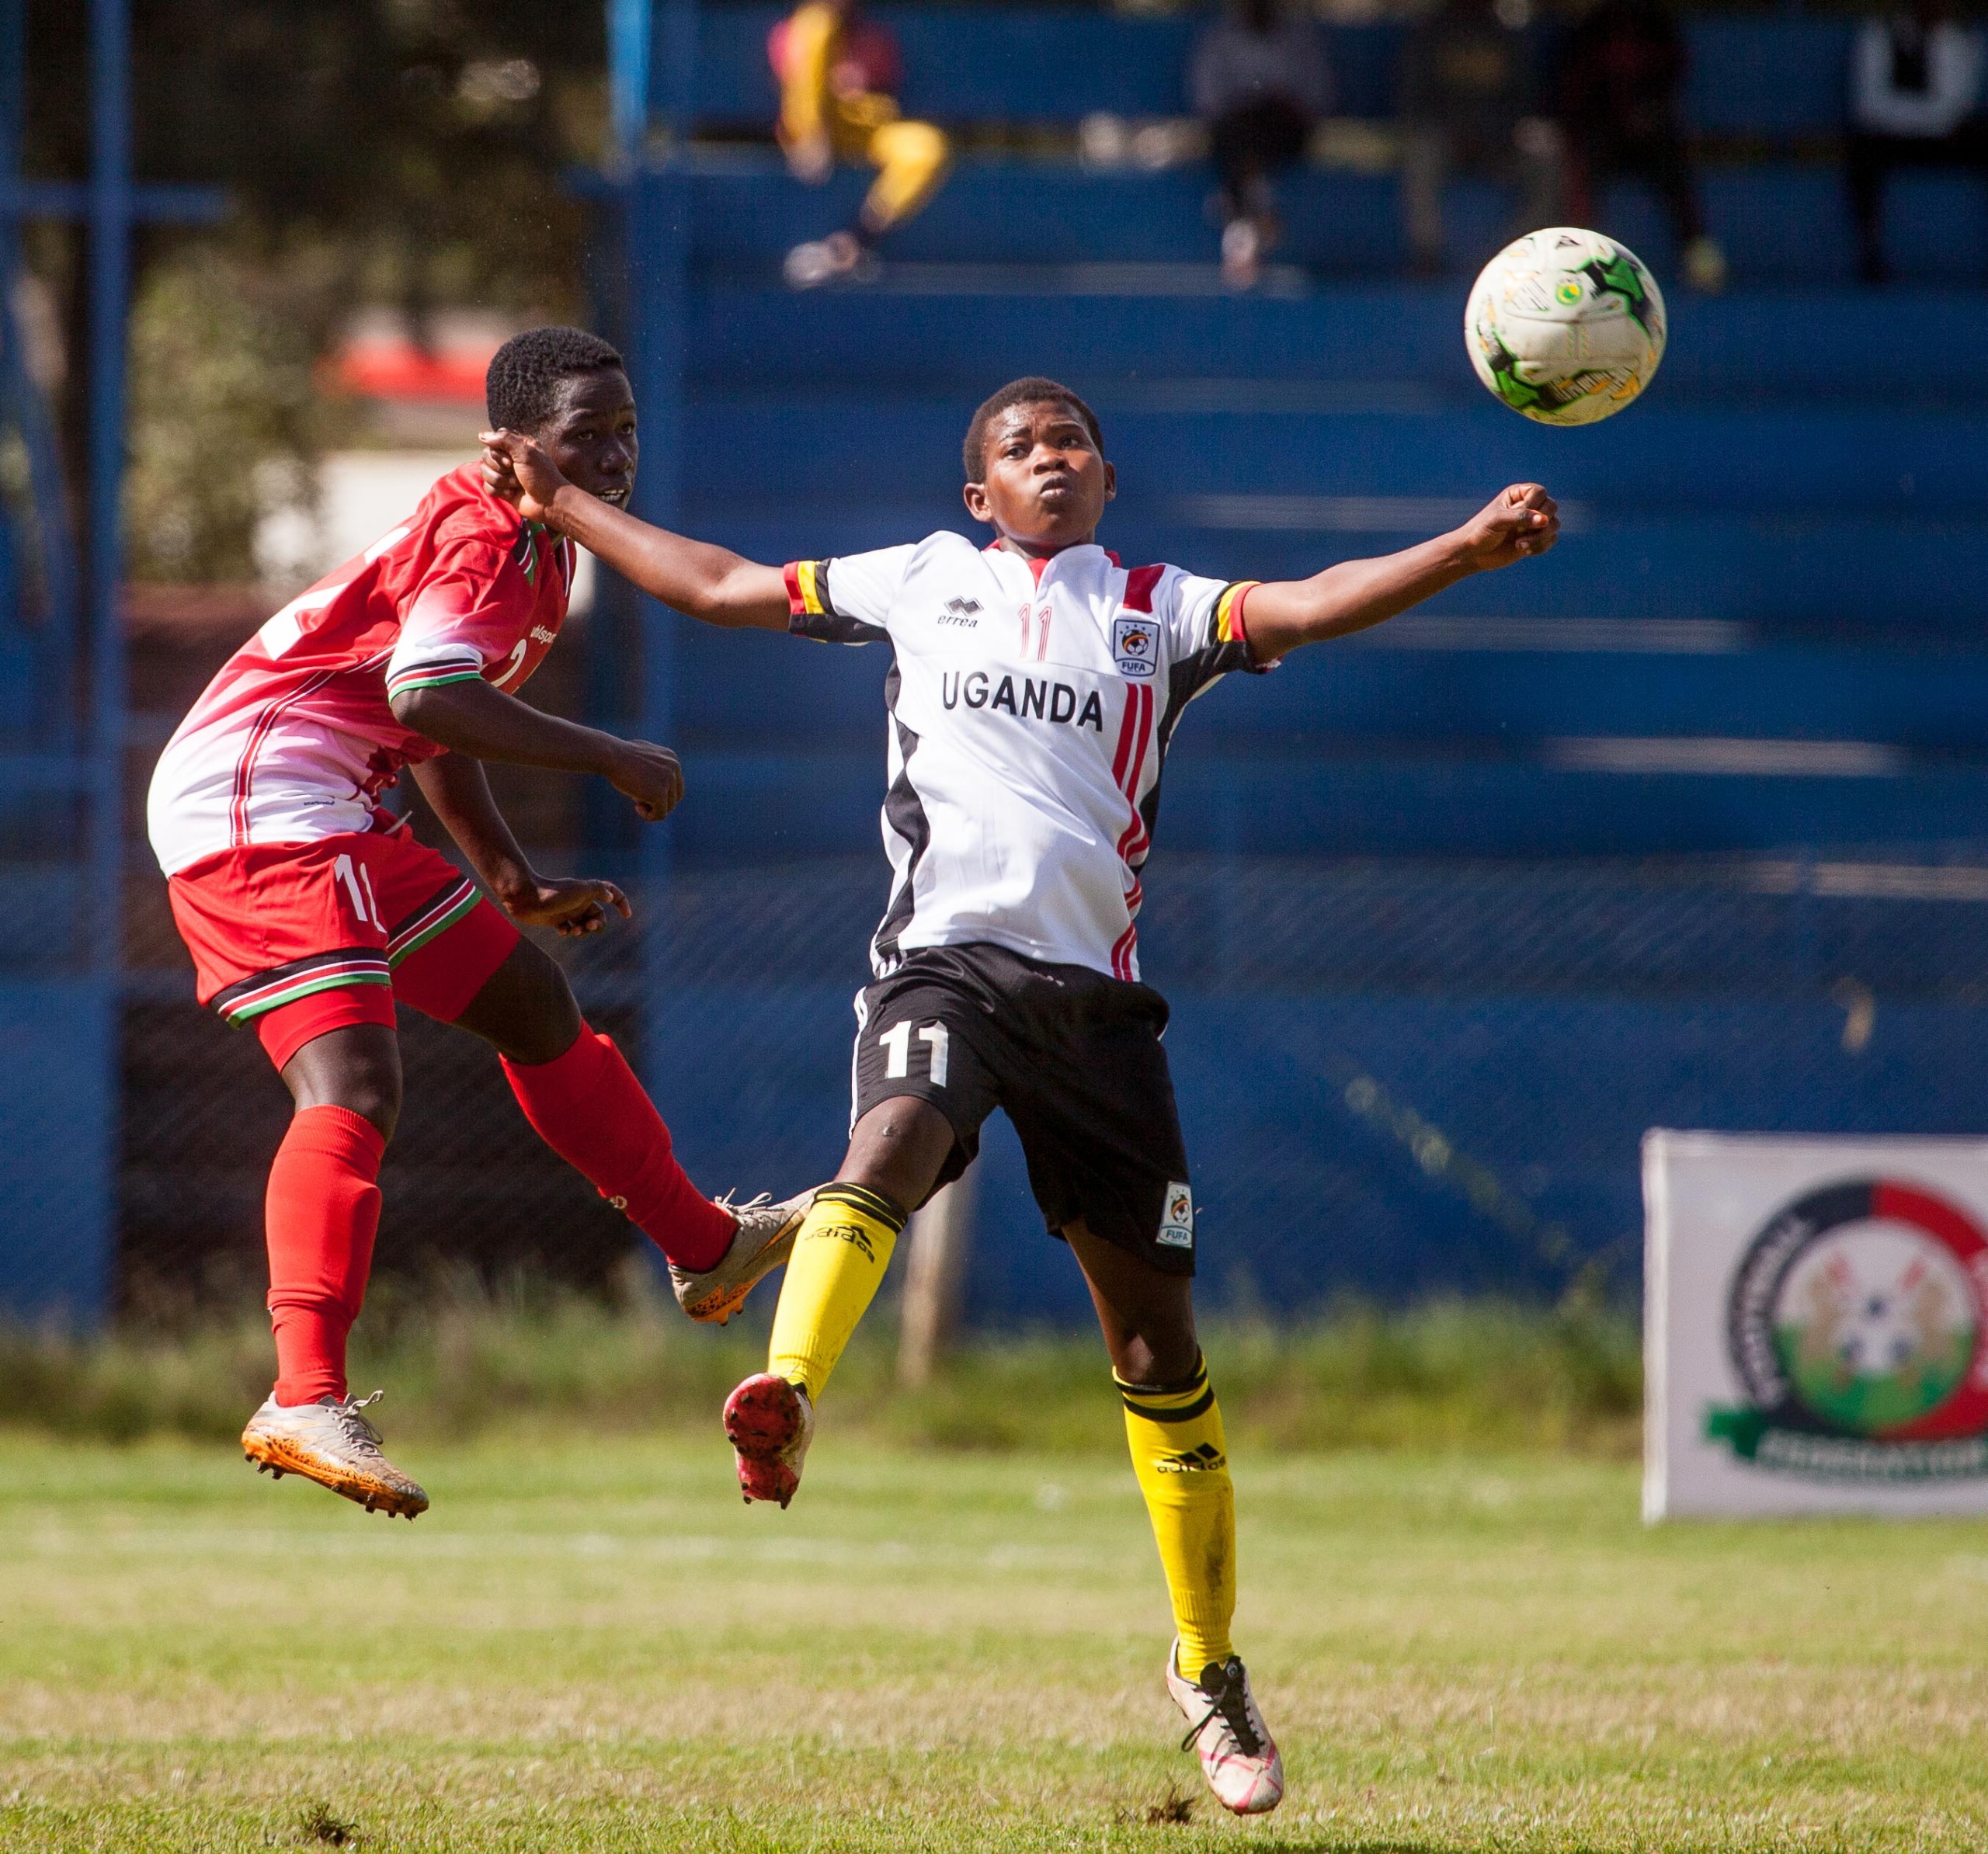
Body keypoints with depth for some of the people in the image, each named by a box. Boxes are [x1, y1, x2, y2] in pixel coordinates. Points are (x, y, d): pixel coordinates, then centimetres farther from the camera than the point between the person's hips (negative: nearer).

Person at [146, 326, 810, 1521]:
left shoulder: (536, 548, 17)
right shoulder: (484, 534, -15)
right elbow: (428, 697, -29)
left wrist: (518, 884, 24)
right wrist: (613, 760, -21)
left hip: (334, 820, 11)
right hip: (259, 807, -11)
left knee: (529, 997, 23)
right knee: (356, 1087, -24)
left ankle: (707, 1249, 41)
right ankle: (305, 1399, -35)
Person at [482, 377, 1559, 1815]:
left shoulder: (1158, 609, 17)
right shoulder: (924, 580, 20)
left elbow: (1309, 608, 0)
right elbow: (724, 586, 29)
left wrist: (1471, 552, -15)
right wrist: (560, 503, 32)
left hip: (1092, 981, 1)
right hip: (946, 949, -1)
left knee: (1156, 1331, 0)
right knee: (895, 1141, -36)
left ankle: (1208, 1668, 12)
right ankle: (787, 1399, -62)